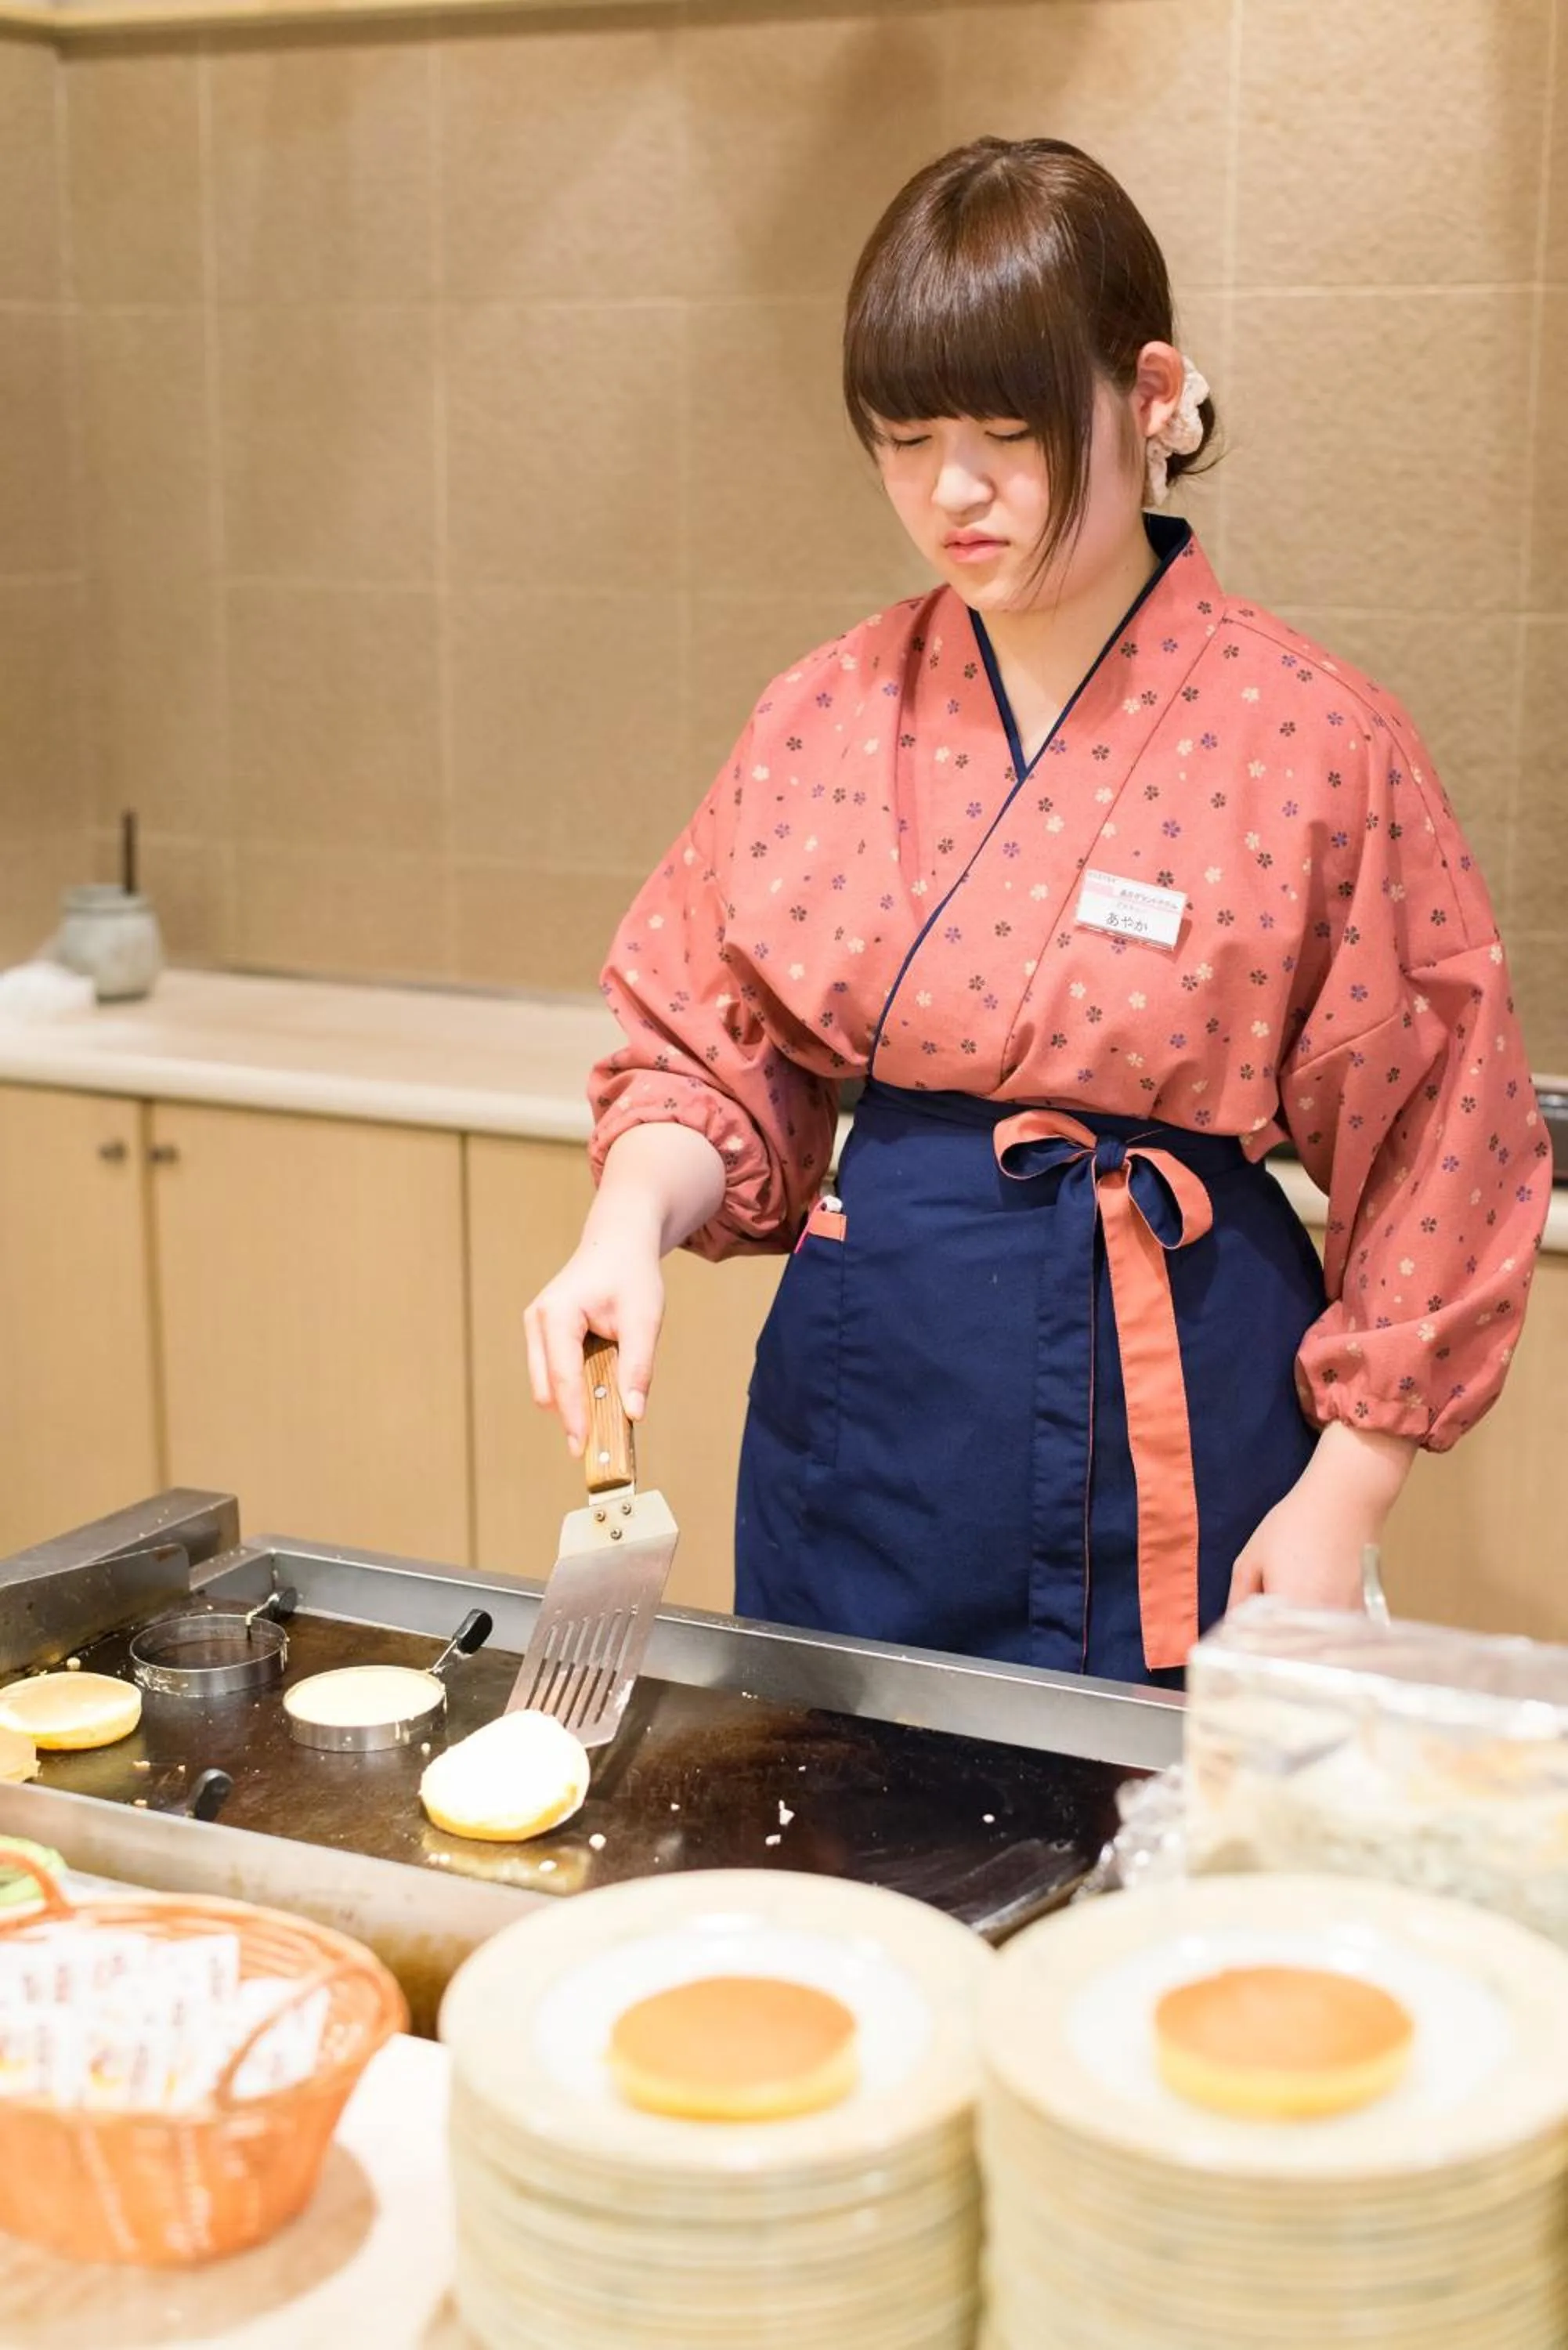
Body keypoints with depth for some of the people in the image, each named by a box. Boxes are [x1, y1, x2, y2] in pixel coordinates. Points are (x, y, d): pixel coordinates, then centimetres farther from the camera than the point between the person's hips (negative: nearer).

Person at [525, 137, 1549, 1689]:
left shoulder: (1311, 741, -10)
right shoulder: (825, 720, 1)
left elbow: (1434, 1160, -5)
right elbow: (709, 1052, 7)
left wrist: (1339, 1509, -7)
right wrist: (629, 1227, -14)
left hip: (1169, 1425, -3)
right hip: (862, 1393, 4)